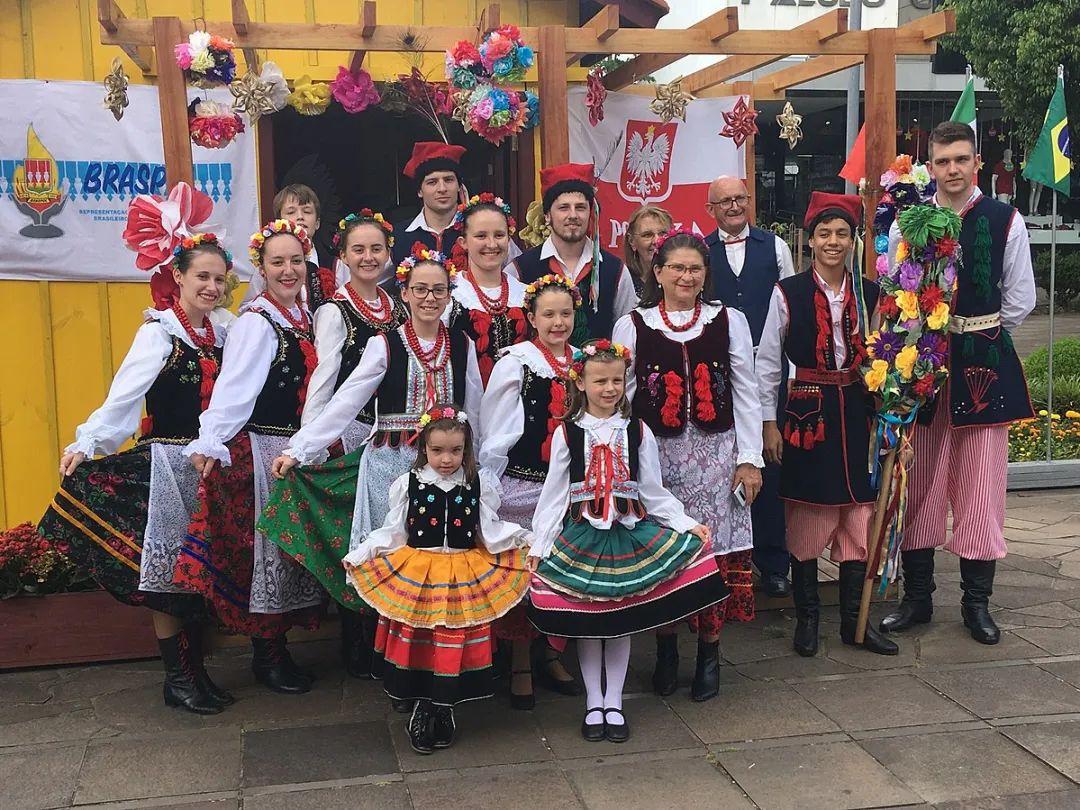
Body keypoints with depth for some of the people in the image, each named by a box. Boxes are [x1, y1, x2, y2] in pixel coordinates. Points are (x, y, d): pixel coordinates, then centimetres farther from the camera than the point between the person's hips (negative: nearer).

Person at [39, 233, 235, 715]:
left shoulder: (224, 328, 8)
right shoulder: (160, 331, -10)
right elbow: (125, 392, -23)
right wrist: (87, 442, -35)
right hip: (166, 463, -5)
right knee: (167, 570, 0)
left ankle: (196, 670, 21)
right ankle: (176, 680, 11)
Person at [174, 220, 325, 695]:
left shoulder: (303, 317, 9)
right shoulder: (256, 324, -15)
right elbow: (233, 388, -26)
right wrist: (210, 443, -36)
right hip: (262, 451, -8)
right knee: (267, 546, 2)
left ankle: (277, 646, 27)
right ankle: (265, 657, 17)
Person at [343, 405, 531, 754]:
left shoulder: (477, 485, 1)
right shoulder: (408, 484, -2)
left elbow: (490, 531, 7)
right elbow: (393, 532, 3)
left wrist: (524, 539, -2)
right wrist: (361, 554, -5)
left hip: (464, 577, 1)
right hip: (416, 575, -1)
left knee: (455, 643, 5)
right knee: (418, 643, 1)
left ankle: (445, 710, 23)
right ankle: (421, 708, 19)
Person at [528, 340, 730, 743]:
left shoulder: (638, 432, 3)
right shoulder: (567, 433, -1)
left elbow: (654, 492, 5)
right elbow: (554, 494, -1)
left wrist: (687, 524, -5)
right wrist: (539, 543, -6)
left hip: (630, 535, 1)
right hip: (581, 536, -1)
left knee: (623, 619, 7)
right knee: (585, 619, 4)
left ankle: (614, 702, 20)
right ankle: (593, 702, 19)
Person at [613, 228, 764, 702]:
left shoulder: (729, 321, 6)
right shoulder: (631, 325, 4)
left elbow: (746, 393, 6)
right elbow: (618, 396, 4)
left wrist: (749, 459, 1)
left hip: (715, 452, 1)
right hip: (656, 454, 0)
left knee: (714, 548, 1)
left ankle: (709, 654, 17)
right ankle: (666, 651, 21)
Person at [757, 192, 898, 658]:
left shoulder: (870, 294, 6)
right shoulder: (788, 293, -4)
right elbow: (768, 361, 0)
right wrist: (768, 422, -3)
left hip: (857, 414, 3)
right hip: (807, 412, -3)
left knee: (858, 519, 6)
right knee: (807, 519, 4)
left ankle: (854, 620, 18)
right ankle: (807, 617, 18)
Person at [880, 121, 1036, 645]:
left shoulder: (1006, 221, 1)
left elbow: (1020, 301, 4)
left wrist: (974, 329, 5)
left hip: (984, 364, -1)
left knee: (981, 484, 3)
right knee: (919, 483, 7)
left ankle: (977, 601, 16)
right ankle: (917, 596, 19)